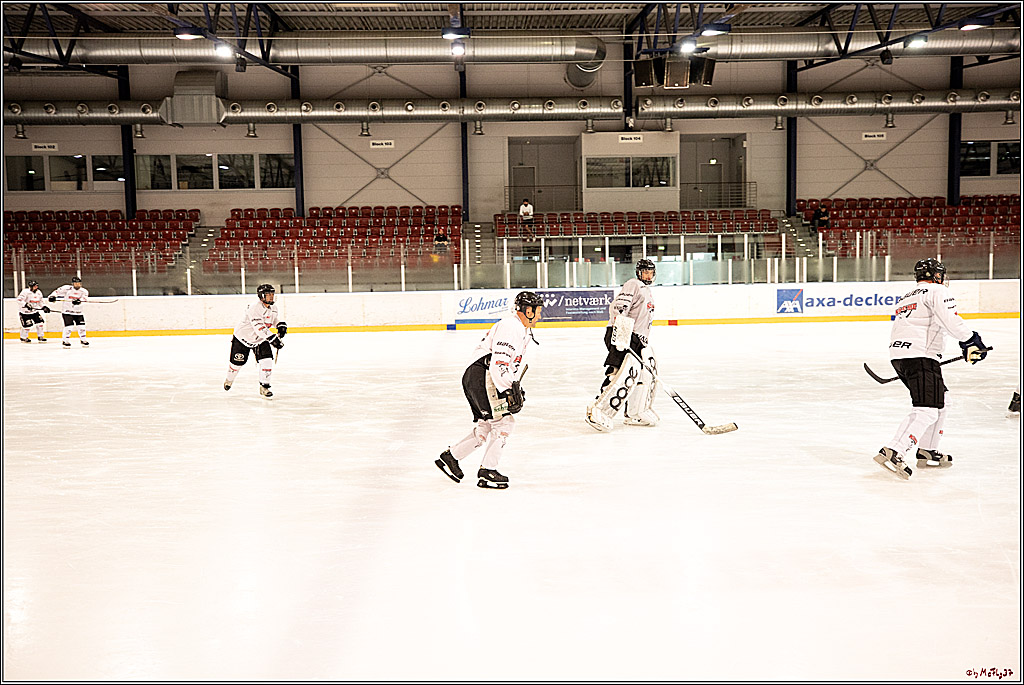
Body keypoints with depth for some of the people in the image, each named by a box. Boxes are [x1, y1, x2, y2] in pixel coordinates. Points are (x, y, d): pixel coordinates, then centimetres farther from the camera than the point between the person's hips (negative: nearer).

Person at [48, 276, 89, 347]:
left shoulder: (83, 291, -1)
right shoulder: (67, 288, -7)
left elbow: (85, 298, -20)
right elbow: (58, 291, -2)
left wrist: (79, 300, -40)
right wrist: (52, 296, -20)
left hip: (78, 312, 3)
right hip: (67, 311, -3)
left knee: (81, 326, 2)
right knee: (69, 326, -12)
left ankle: (83, 340, 21)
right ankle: (65, 341, 0)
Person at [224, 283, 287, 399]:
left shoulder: (273, 308, -4)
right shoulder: (255, 308, -29)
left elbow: (274, 320, 20)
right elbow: (259, 327, -37)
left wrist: (281, 325, -2)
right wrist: (272, 338, -42)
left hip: (260, 339, 5)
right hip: (243, 336, -5)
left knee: (267, 360, -12)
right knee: (238, 361, 6)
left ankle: (264, 387, -1)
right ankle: (229, 379, 38)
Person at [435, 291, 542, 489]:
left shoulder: (522, 330, 21)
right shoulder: (510, 327, -15)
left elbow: (511, 365, 29)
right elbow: (498, 363, -24)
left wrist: (517, 388, 21)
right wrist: (510, 391, -24)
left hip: (476, 378, 11)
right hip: (481, 375, -11)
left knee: (485, 427, 13)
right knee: (504, 421, -11)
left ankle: (450, 456, 22)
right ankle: (487, 472, -8)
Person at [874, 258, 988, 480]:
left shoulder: (906, 298, 28)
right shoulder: (937, 291, 0)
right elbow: (949, 319, -17)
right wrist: (971, 341, -12)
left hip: (899, 355, 10)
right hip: (919, 356, -10)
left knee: (939, 402, 22)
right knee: (926, 410, -15)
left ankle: (927, 452, 26)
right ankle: (892, 453, -27)